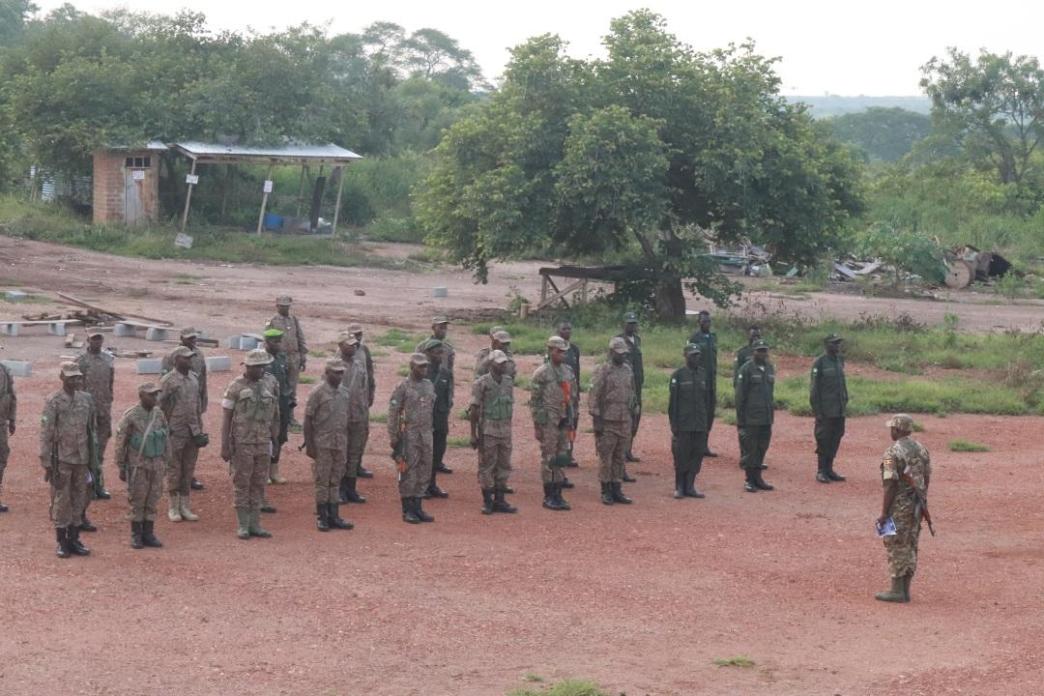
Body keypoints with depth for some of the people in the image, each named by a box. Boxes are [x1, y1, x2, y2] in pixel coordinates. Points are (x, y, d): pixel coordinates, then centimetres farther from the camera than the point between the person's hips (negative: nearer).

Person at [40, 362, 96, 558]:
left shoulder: (87, 399, 6)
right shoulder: (53, 401, -8)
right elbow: (45, 434, -9)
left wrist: (92, 458, 12)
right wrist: (46, 463, -11)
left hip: (82, 459, 4)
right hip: (61, 460, -4)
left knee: (79, 500, 9)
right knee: (61, 501, 1)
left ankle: (74, 539, 18)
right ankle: (62, 542, 9)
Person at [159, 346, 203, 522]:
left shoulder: (195, 378, 10)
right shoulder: (168, 380, -9)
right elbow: (161, 406, -7)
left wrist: (199, 430, 14)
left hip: (193, 432, 6)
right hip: (176, 433, -6)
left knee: (188, 470, 8)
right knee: (174, 470, 2)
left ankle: (185, 507, 15)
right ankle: (173, 508, 9)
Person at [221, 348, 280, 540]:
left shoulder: (270, 385, 4)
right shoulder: (236, 387, -7)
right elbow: (226, 417, -5)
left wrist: (275, 438, 13)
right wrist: (224, 446, -9)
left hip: (263, 443, 4)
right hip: (242, 443, -4)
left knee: (259, 484, 7)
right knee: (241, 484, 2)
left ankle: (255, 524, 14)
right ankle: (242, 525, 8)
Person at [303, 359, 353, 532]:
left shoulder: (344, 394, 11)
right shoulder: (318, 392, -8)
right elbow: (308, 420, -8)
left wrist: (346, 446, 16)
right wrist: (309, 445, -12)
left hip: (340, 444, 5)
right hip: (323, 444, -5)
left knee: (335, 481, 9)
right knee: (322, 481, 0)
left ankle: (334, 516, 14)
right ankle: (321, 518, 7)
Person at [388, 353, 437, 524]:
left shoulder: (430, 386, 10)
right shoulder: (403, 387, -9)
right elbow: (393, 414, -9)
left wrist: (431, 429, 14)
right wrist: (393, 438, -11)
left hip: (426, 434, 6)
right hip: (409, 435, -6)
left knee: (424, 472, 8)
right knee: (408, 473, -1)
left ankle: (417, 507, 17)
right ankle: (407, 510, 5)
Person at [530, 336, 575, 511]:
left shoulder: (568, 371, 11)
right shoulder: (541, 373, -9)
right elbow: (534, 401, -9)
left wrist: (571, 421, 15)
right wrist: (537, 425, -12)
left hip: (564, 420, 6)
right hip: (548, 421, -6)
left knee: (561, 459, 8)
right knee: (548, 459, -2)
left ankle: (558, 495, 14)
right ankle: (548, 497, 4)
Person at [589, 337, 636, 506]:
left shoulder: (628, 370, 11)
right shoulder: (602, 371, -8)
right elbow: (593, 397, -11)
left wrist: (633, 416, 16)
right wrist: (597, 420, -15)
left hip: (624, 422, 6)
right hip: (607, 422, -6)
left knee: (619, 458, 10)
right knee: (605, 458, -1)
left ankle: (617, 490, 16)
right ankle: (606, 492, 6)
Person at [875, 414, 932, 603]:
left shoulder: (892, 453, -16)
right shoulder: (921, 449, 8)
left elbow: (890, 485, -19)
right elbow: (927, 479, 12)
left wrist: (884, 512, -14)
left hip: (899, 506, -7)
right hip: (917, 506, 7)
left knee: (897, 547, -1)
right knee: (910, 546, 12)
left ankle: (897, 590, 1)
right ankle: (905, 589, 16)